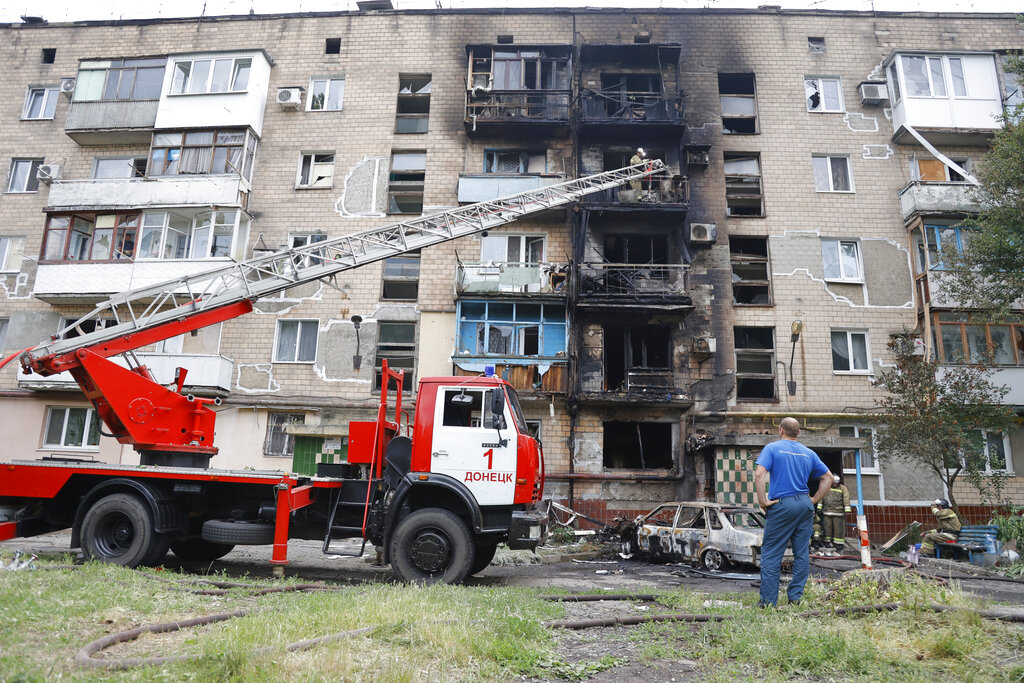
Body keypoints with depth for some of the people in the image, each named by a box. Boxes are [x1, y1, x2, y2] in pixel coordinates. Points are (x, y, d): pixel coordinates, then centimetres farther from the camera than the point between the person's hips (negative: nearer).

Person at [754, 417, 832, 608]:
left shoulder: (772, 448, -2)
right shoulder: (809, 453, 13)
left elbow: (759, 474, -15)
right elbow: (828, 477, 15)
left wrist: (762, 501, -10)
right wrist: (814, 500, 15)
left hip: (781, 505, -5)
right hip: (805, 506, 5)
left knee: (771, 553, 0)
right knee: (802, 553, 12)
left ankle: (768, 601, 0)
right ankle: (795, 596, 15)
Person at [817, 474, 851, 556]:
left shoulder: (843, 488, 1)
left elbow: (846, 499, -8)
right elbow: (821, 497, 19)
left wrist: (846, 510, -17)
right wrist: (819, 507, 17)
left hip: (838, 513, -3)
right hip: (827, 513, 3)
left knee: (839, 530, -3)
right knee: (828, 529, 5)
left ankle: (839, 549, 3)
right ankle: (827, 546, 14)